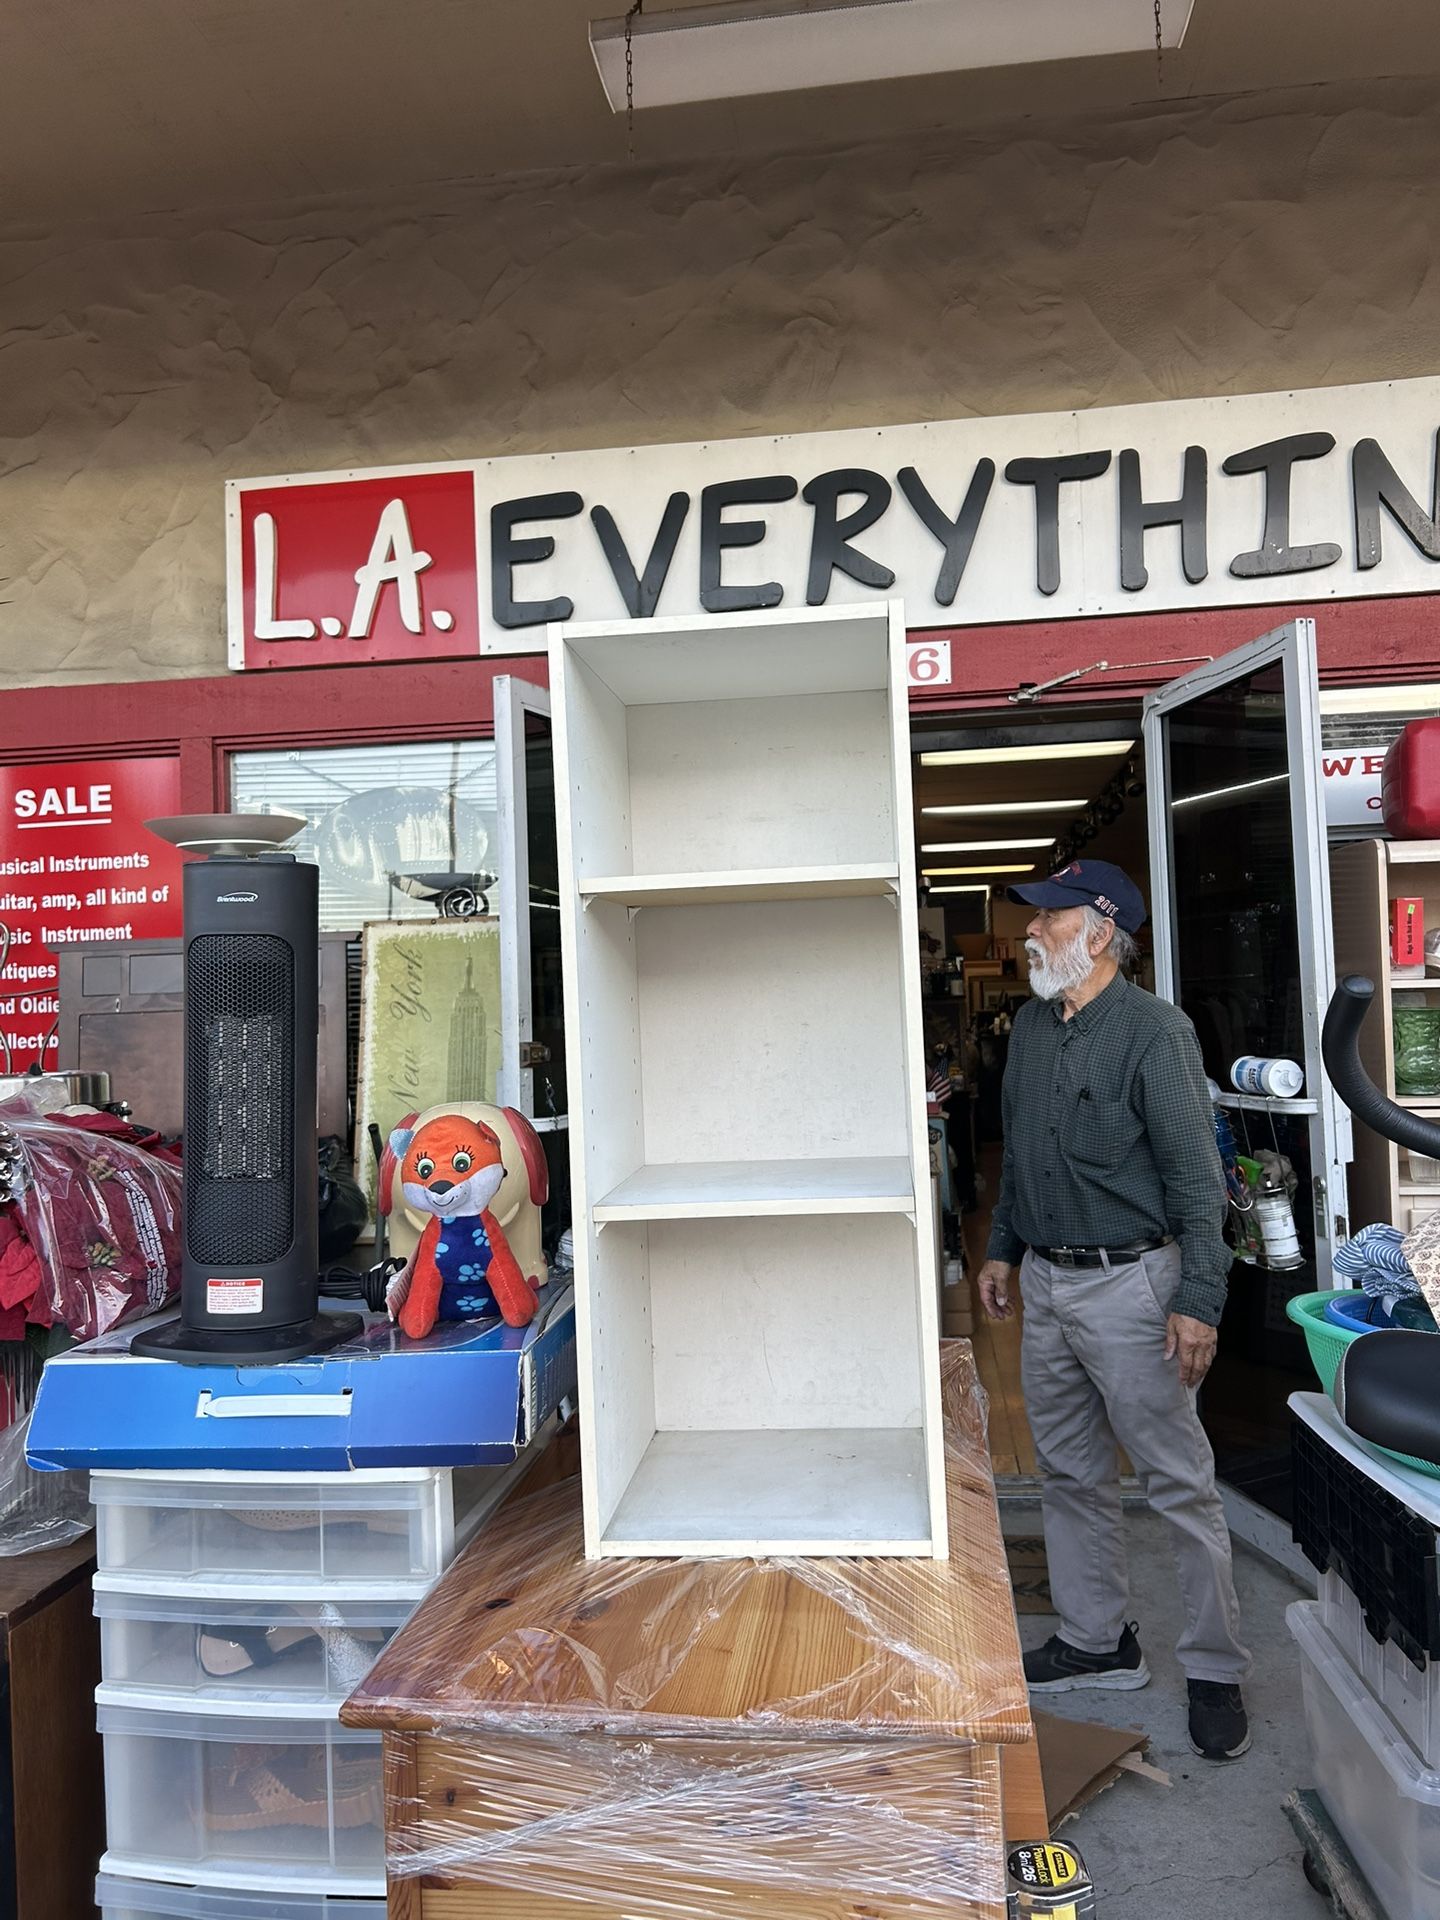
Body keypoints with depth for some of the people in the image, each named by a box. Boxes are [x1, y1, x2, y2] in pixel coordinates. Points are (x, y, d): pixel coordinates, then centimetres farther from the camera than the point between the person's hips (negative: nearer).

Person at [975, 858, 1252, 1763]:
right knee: (1070, 1474, 16)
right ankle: (1096, 1641, 33)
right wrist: (1002, 1248, 18)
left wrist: (1199, 1300, -19)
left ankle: (1216, 1670, 20)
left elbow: (1197, 1177, -16)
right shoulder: (1032, 1022, 8)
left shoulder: (1153, 1029, -14)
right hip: (1046, 1283, 7)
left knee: (1180, 1482, 3)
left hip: (1128, 1282, -7)